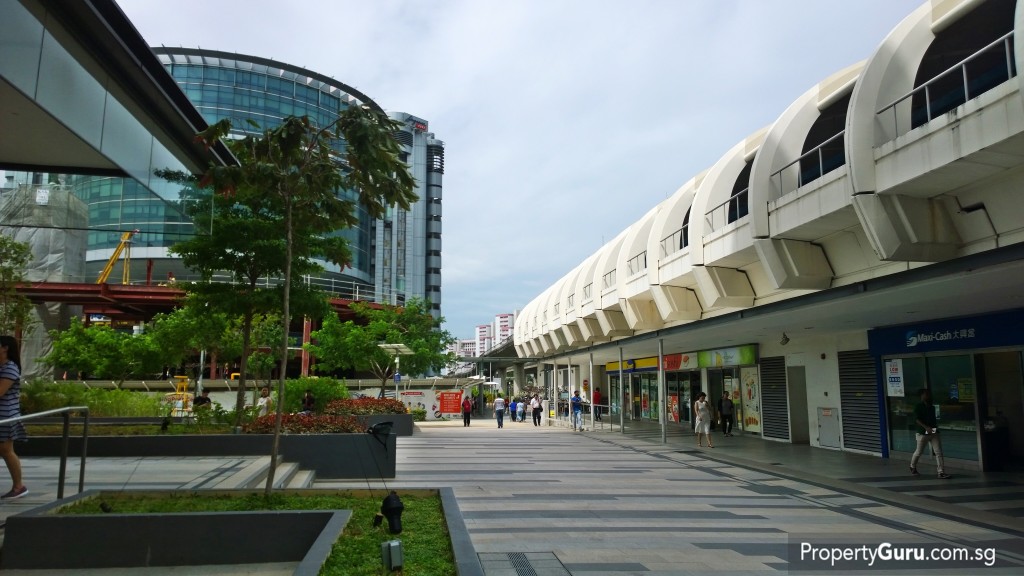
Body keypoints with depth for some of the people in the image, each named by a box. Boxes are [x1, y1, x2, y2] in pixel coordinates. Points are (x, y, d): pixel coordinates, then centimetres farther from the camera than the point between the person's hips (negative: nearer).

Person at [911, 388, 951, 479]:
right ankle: (912, 467, 30)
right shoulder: (918, 407, -8)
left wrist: (936, 427, 11)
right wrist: (926, 427, -27)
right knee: (919, 452, 7)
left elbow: (934, 419, 22)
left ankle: (941, 472, -4)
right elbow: (917, 419, -16)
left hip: (934, 432, 5)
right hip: (923, 433, -5)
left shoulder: (932, 407, 12)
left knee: (938, 452, -4)